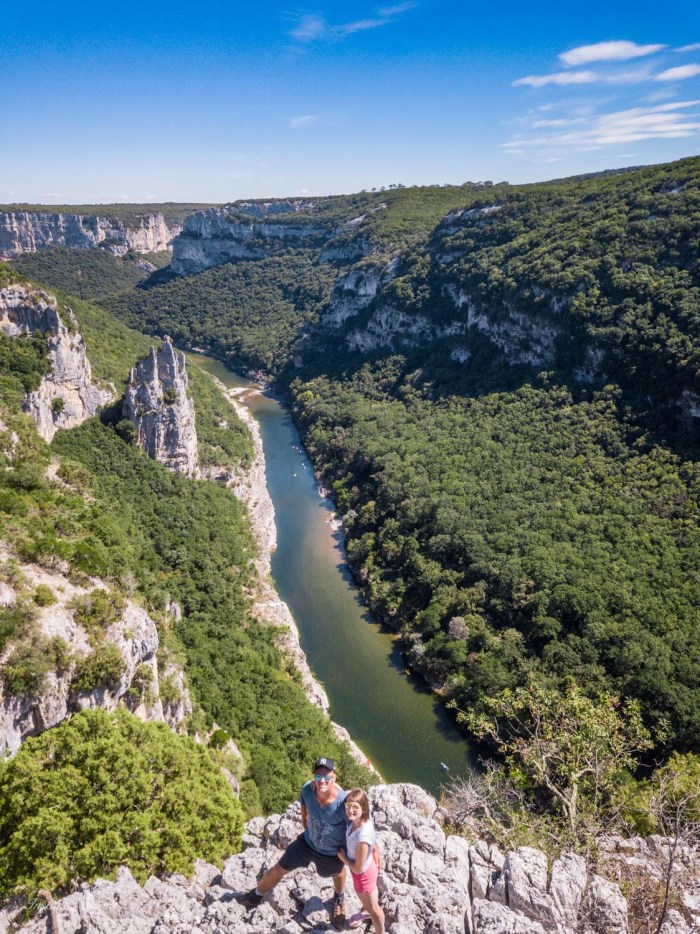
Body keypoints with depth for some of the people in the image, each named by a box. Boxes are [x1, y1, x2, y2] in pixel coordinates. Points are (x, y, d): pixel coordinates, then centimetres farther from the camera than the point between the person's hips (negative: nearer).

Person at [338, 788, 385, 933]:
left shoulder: (363, 836, -44)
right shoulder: (359, 820, -24)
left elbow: (358, 868, -30)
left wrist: (343, 859, -14)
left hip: (363, 874, -7)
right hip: (368, 865, 7)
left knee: (372, 908, 24)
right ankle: (366, 912, 67)